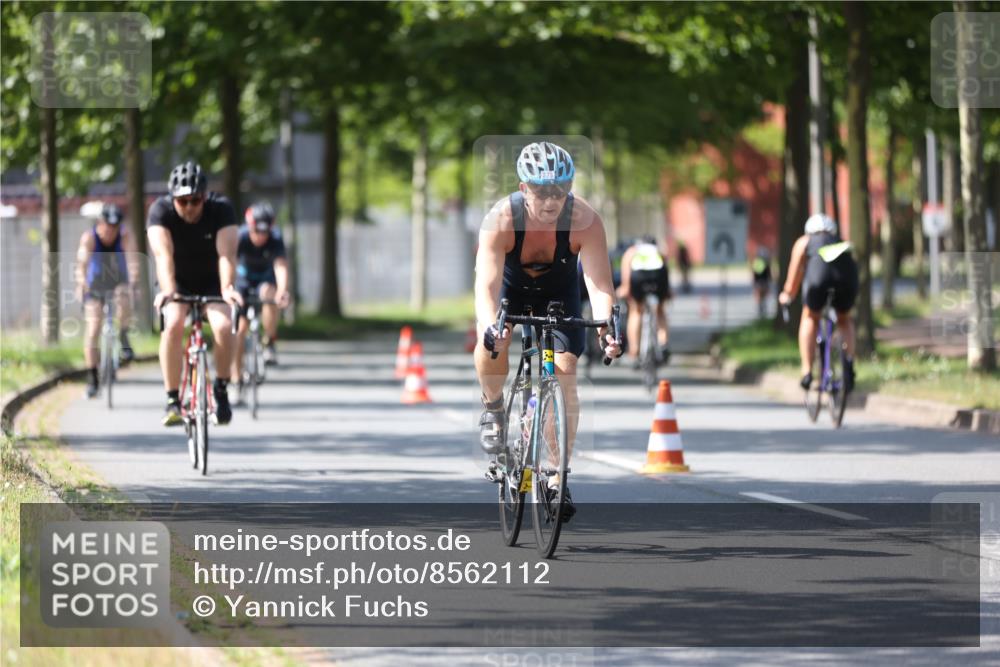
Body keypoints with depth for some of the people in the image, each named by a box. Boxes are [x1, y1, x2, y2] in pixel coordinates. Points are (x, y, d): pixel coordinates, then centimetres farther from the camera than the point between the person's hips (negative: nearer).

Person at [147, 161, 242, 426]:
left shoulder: (221, 208, -22)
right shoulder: (161, 210, -22)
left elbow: (226, 253, -33)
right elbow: (163, 254, -35)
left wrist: (227, 288, -50)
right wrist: (167, 291, -51)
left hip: (211, 282, 0)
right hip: (178, 283, 0)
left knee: (223, 325, -27)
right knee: (173, 324, -29)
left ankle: (221, 390, -6)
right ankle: (172, 400, -22)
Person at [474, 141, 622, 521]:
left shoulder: (584, 221, -33)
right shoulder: (501, 220, -36)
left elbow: (599, 283, -38)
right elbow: (487, 284, -44)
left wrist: (605, 326, -56)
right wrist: (489, 325, -63)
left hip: (559, 292, 1)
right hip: (510, 287, -1)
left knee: (565, 374, -12)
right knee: (492, 343, -31)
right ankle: (493, 408, 0)